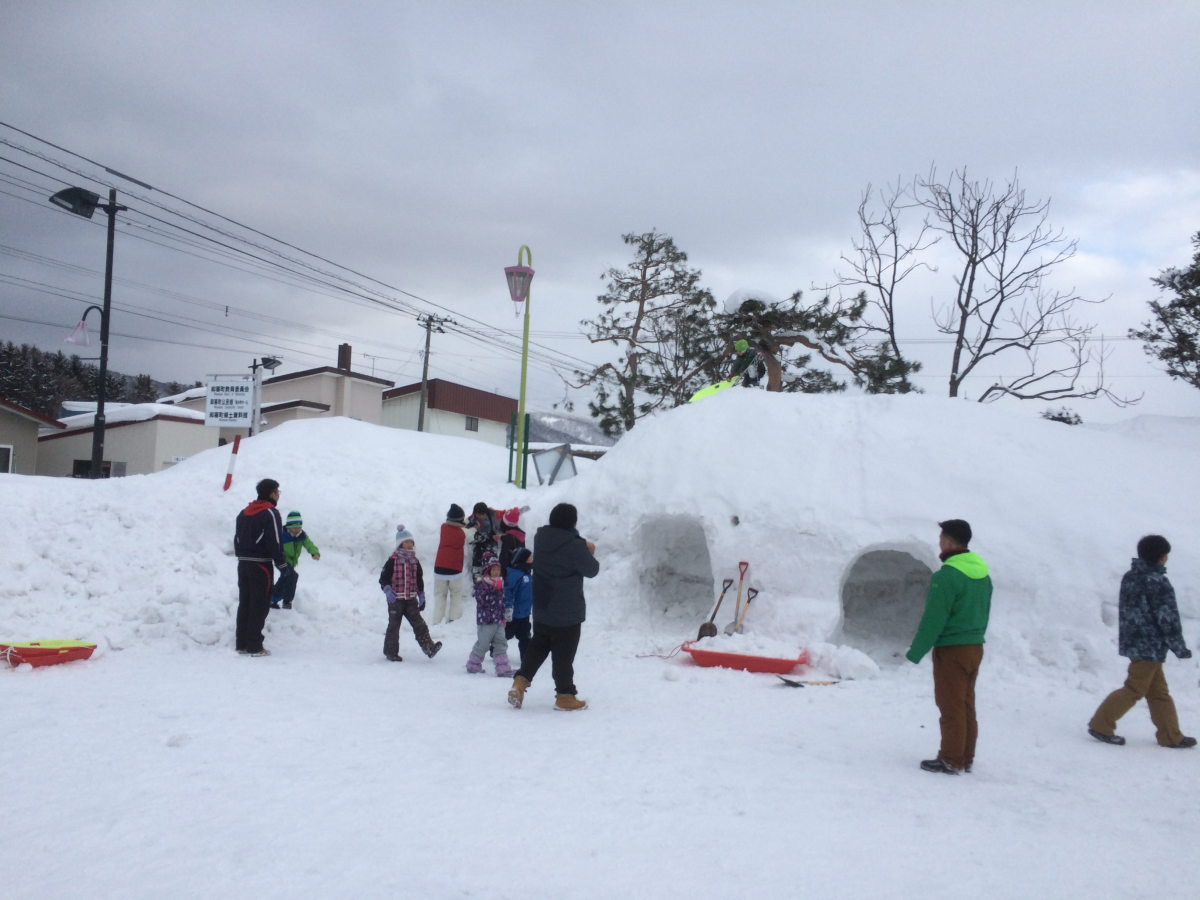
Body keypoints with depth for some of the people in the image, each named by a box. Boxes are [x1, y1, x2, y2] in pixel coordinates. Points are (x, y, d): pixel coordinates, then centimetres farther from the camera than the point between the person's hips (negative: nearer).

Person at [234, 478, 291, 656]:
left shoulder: (243, 513, 13)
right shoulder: (270, 513, -12)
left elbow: (236, 538, 15)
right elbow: (274, 542, -16)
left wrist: (241, 557, 20)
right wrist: (282, 565, -9)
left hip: (243, 563, 8)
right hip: (261, 565, -7)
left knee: (244, 604, 13)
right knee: (259, 606, -3)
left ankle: (241, 643, 16)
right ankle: (254, 646, -3)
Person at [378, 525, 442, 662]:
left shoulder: (415, 561, 8)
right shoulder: (393, 561, -7)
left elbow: (419, 580, 17)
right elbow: (383, 578, -7)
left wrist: (421, 596, 16)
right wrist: (387, 590, -23)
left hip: (411, 600, 4)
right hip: (395, 599, -4)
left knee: (419, 624, -3)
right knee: (394, 626, 5)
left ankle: (429, 647, -8)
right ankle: (390, 652, 16)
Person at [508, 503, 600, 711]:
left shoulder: (540, 538, 0)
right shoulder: (575, 546, -22)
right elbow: (592, 570, -10)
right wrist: (589, 553, 9)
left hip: (541, 608, 6)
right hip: (567, 612, -6)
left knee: (538, 646, 19)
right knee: (564, 654, 3)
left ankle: (520, 682, 7)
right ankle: (565, 696, 13)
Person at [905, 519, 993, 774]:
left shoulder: (946, 576, -20)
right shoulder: (982, 574, 7)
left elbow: (933, 619, -19)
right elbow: (984, 614, 15)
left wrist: (916, 652, -11)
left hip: (951, 650, -8)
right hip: (975, 647, 8)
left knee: (951, 707, 0)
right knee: (966, 705, 15)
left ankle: (952, 761, 7)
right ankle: (966, 758, 22)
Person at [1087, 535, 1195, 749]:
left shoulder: (1130, 577, 9)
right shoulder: (1158, 583, -18)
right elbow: (1168, 619, -15)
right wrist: (1180, 648, -6)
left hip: (1132, 642, 9)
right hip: (1149, 647, -9)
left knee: (1158, 691, 16)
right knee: (1135, 689, -1)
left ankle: (1171, 736, 23)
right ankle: (1100, 725, 1)